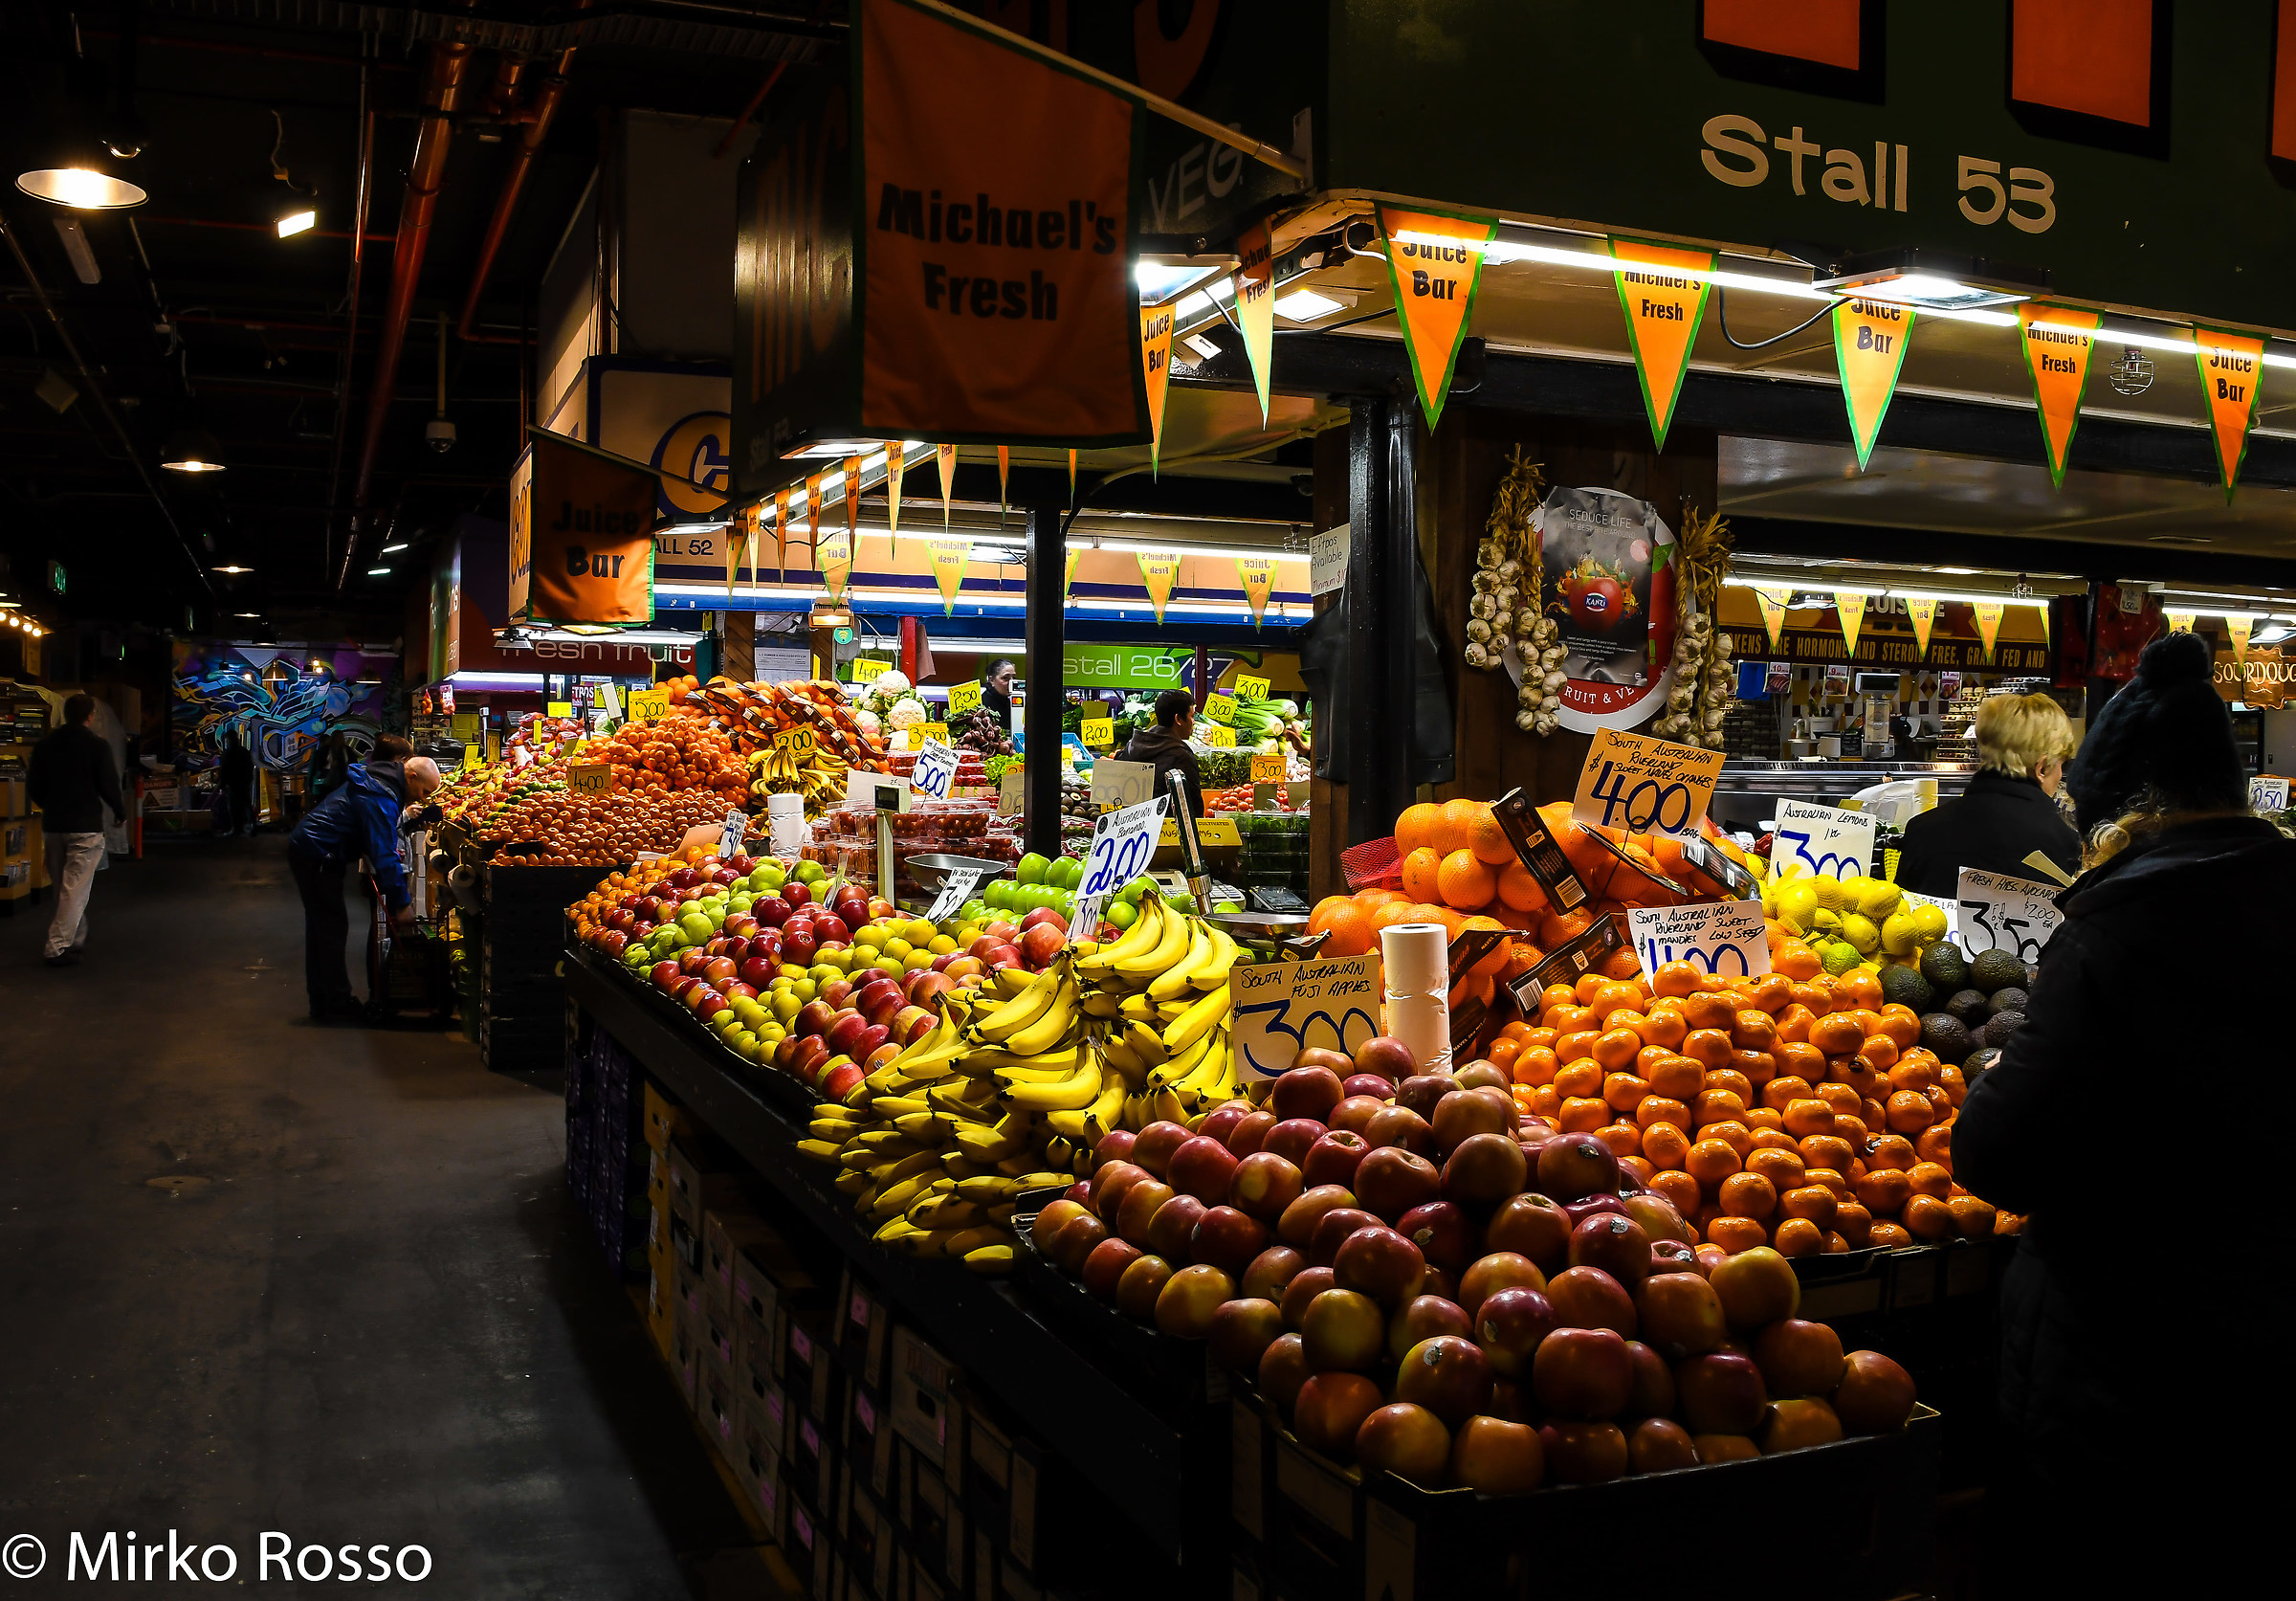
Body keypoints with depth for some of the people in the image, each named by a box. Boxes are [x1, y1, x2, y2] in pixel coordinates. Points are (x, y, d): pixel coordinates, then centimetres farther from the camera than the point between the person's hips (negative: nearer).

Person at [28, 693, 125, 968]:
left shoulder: (44, 746, 6)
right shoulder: (97, 746, -9)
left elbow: (34, 789, 10)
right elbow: (109, 787, -9)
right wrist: (121, 810, 10)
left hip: (52, 825, 6)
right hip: (85, 826, -5)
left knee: (62, 888, 17)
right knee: (75, 890, -4)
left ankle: (76, 939, 27)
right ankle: (58, 948, -9)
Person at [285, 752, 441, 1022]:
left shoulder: (374, 782, 9)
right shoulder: (381, 798, -23)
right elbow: (385, 855, -26)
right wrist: (401, 904, -23)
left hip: (306, 850, 11)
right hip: (315, 856, -11)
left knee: (322, 927, 14)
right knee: (333, 928, -7)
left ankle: (322, 1003, 21)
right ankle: (336, 1007, -3)